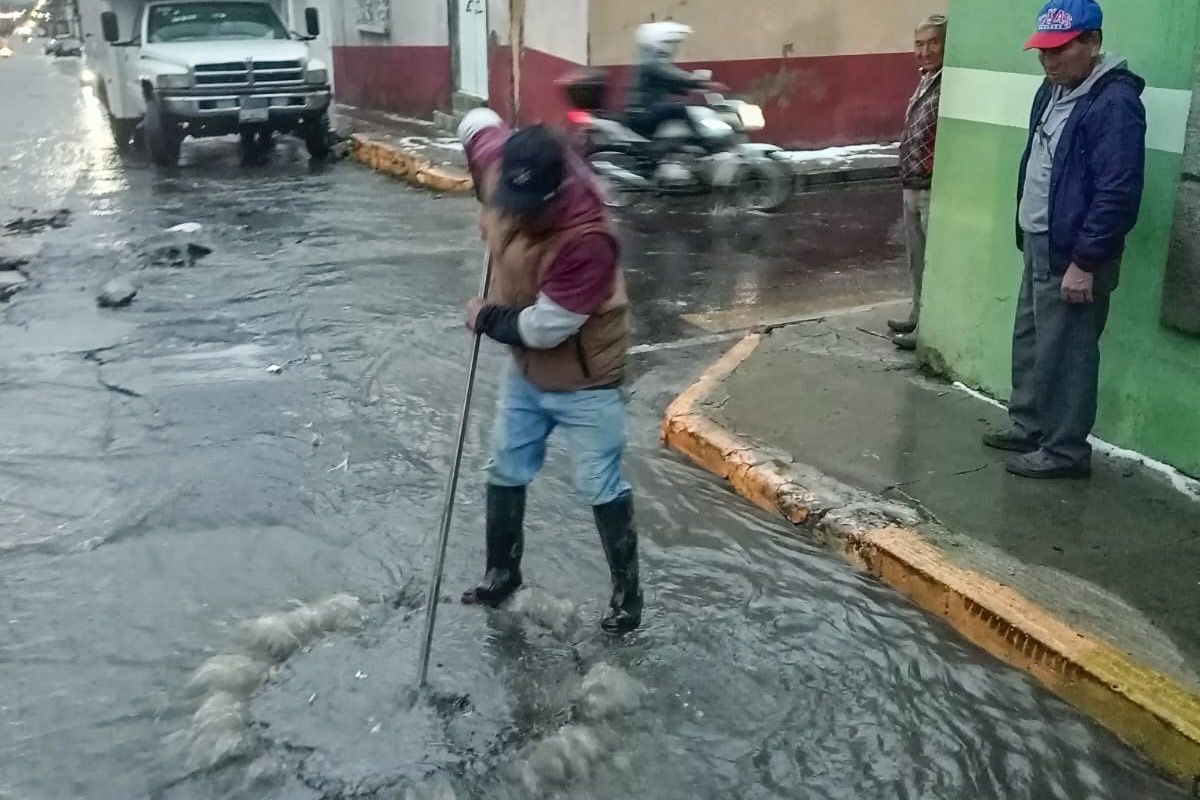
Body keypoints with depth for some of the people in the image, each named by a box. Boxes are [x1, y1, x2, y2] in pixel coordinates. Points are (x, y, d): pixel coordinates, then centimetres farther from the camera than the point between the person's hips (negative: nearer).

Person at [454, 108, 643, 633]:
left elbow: (543, 327, -32)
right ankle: (502, 572, 38)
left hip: (585, 383, -7)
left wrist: (485, 319, -13)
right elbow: (477, 124, 7)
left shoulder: (588, 238, -36)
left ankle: (627, 590, 25)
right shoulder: (503, 167, -17)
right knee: (506, 474, 18)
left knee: (601, 489, 6)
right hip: (527, 372, 7)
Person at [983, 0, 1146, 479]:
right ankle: (1028, 427, 33)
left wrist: (1085, 261, -23)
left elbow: (1118, 193, -23)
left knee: (1064, 353, -2)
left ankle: (1066, 450, 10)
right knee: (1030, 341, 18)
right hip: (1039, 243, 10)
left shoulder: (1114, 102, -20)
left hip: (1072, 255, -10)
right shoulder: (1053, 90, 11)